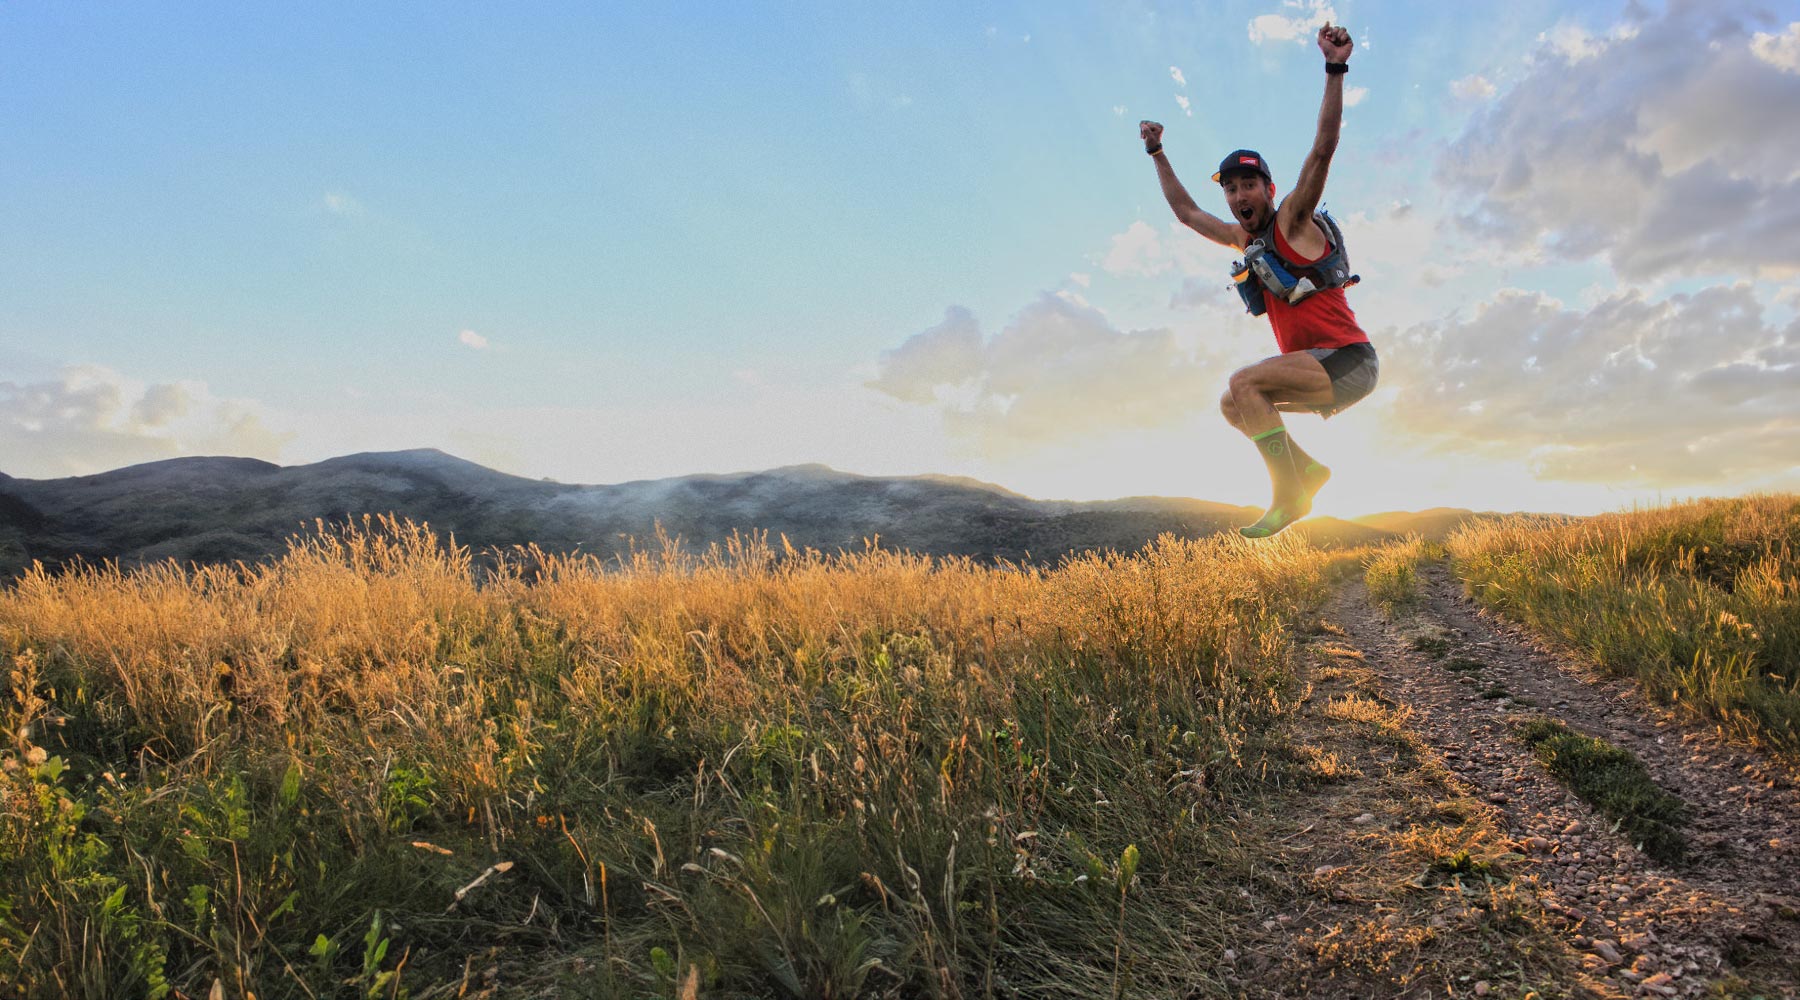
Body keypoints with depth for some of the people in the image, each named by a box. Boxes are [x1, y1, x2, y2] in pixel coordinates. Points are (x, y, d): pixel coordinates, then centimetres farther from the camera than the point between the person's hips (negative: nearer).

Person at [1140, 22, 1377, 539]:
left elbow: (1323, 148, -18)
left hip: (1349, 361, -8)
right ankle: (1306, 468, 10)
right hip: (1317, 370, 8)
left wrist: (1335, 69, -25)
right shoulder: (1242, 237, 16)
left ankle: (1290, 493, -21)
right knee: (1232, 405, 6)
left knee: (1244, 382, -26)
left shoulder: (1291, 219, -4)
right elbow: (1187, 212, 28)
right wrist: (1157, 153, 31)